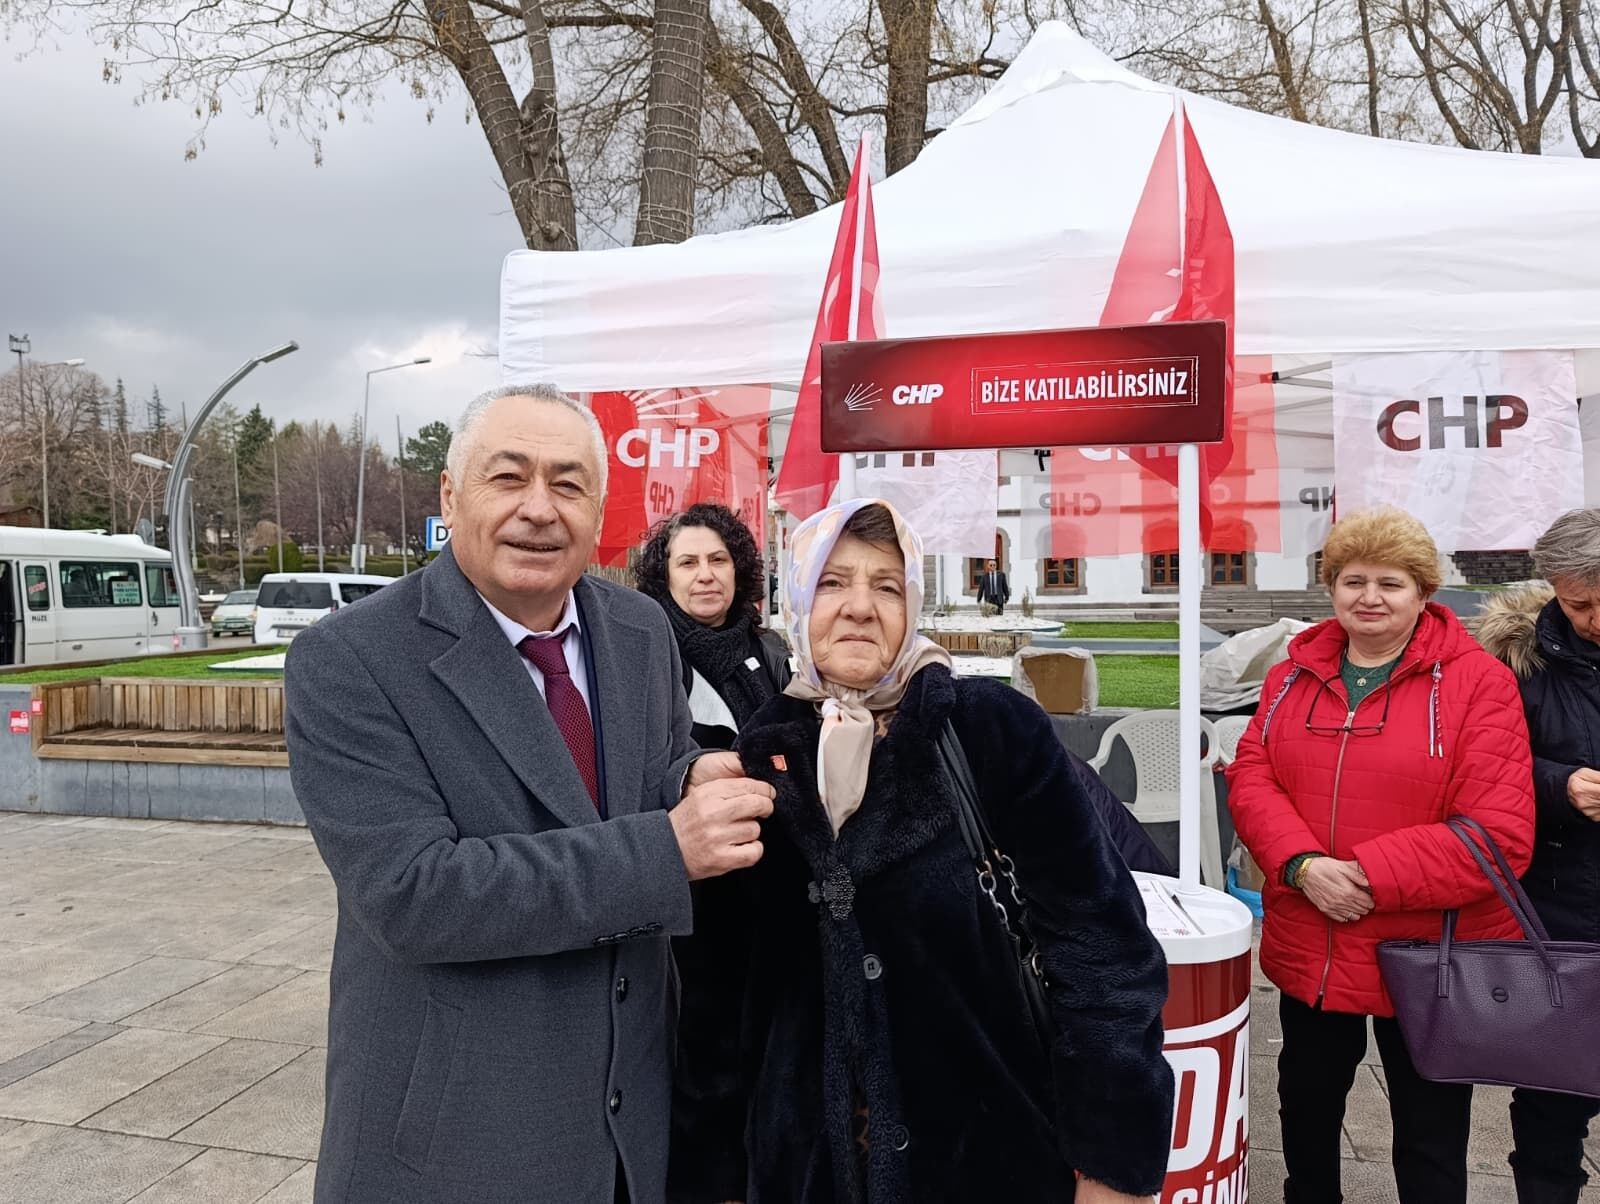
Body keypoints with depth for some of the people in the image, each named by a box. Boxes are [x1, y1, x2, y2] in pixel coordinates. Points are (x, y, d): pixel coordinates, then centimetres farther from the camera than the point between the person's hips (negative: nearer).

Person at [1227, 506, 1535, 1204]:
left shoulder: (1478, 683, -11)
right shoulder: (1294, 675, 3)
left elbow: (1499, 833, -17)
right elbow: (1249, 777, -2)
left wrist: (1369, 875, -22)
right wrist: (1302, 865, -19)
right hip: (1309, 948, 4)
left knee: (1431, 1144, 15)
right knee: (1306, 1110, 24)